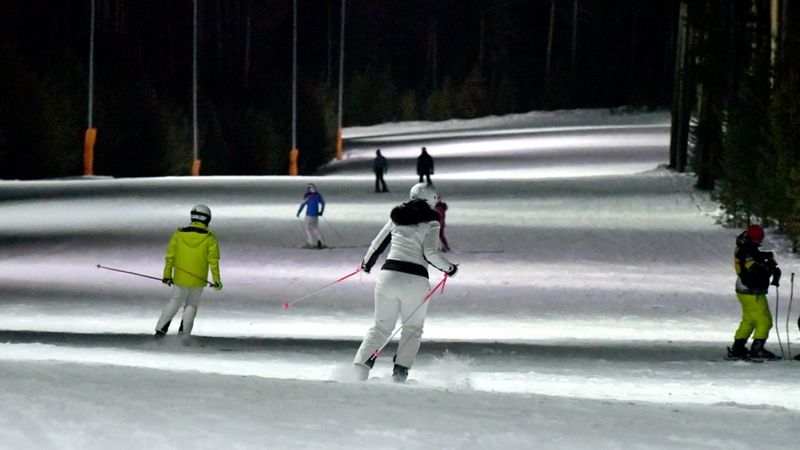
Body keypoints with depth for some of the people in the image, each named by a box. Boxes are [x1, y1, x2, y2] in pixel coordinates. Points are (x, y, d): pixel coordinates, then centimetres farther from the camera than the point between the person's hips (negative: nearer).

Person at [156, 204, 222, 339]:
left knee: (174, 302, 18)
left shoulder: (179, 234, -3)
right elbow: (213, 261, -7)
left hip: (180, 278, 1)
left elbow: (170, 256, 1)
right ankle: (183, 335, 12)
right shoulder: (209, 239, -7)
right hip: (198, 280, -1)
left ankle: (160, 329, 8)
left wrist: (167, 275, 10)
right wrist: (216, 280, 1)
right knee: (191, 305, 17)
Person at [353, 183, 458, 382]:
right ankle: (401, 370, -3)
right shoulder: (430, 222, 0)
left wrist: (367, 264, 34)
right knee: (412, 328, 12)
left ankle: (361, 364, -5)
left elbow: (377, 245, 17)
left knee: (382, 326, 13)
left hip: (389, 274, 3)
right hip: (415, 279, -3)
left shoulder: (396, 218, 12)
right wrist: (449, 268, 5)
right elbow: (430, 253, -10)